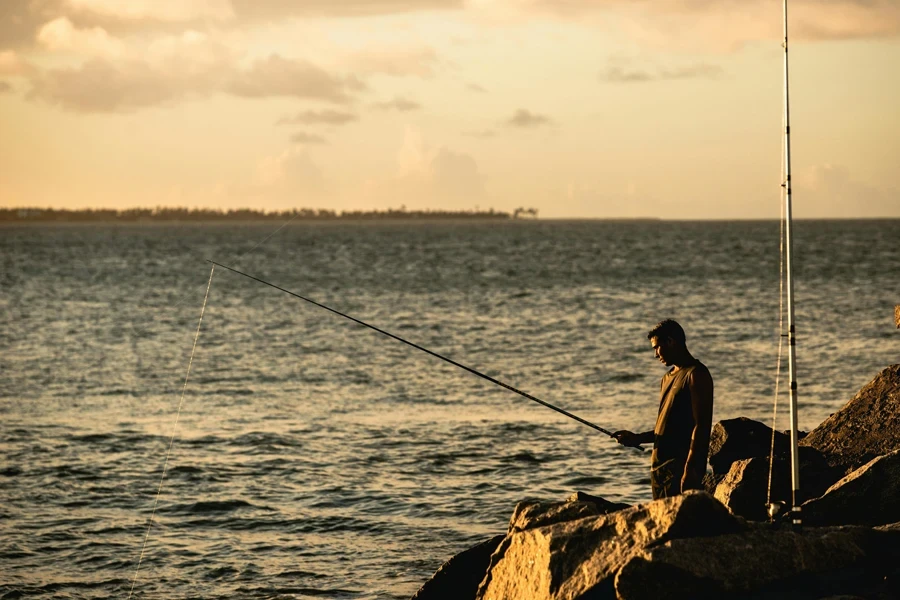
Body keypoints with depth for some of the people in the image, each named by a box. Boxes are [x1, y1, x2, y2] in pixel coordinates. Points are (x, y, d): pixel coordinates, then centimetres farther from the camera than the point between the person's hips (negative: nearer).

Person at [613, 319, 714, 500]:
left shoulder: (696, 375, -8)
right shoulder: (668, 378, 21)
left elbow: (701, 426, -15)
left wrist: (689, 470, -21)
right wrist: (637, 438, 13)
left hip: (680, 466, -9)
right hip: (659, 464, 9)